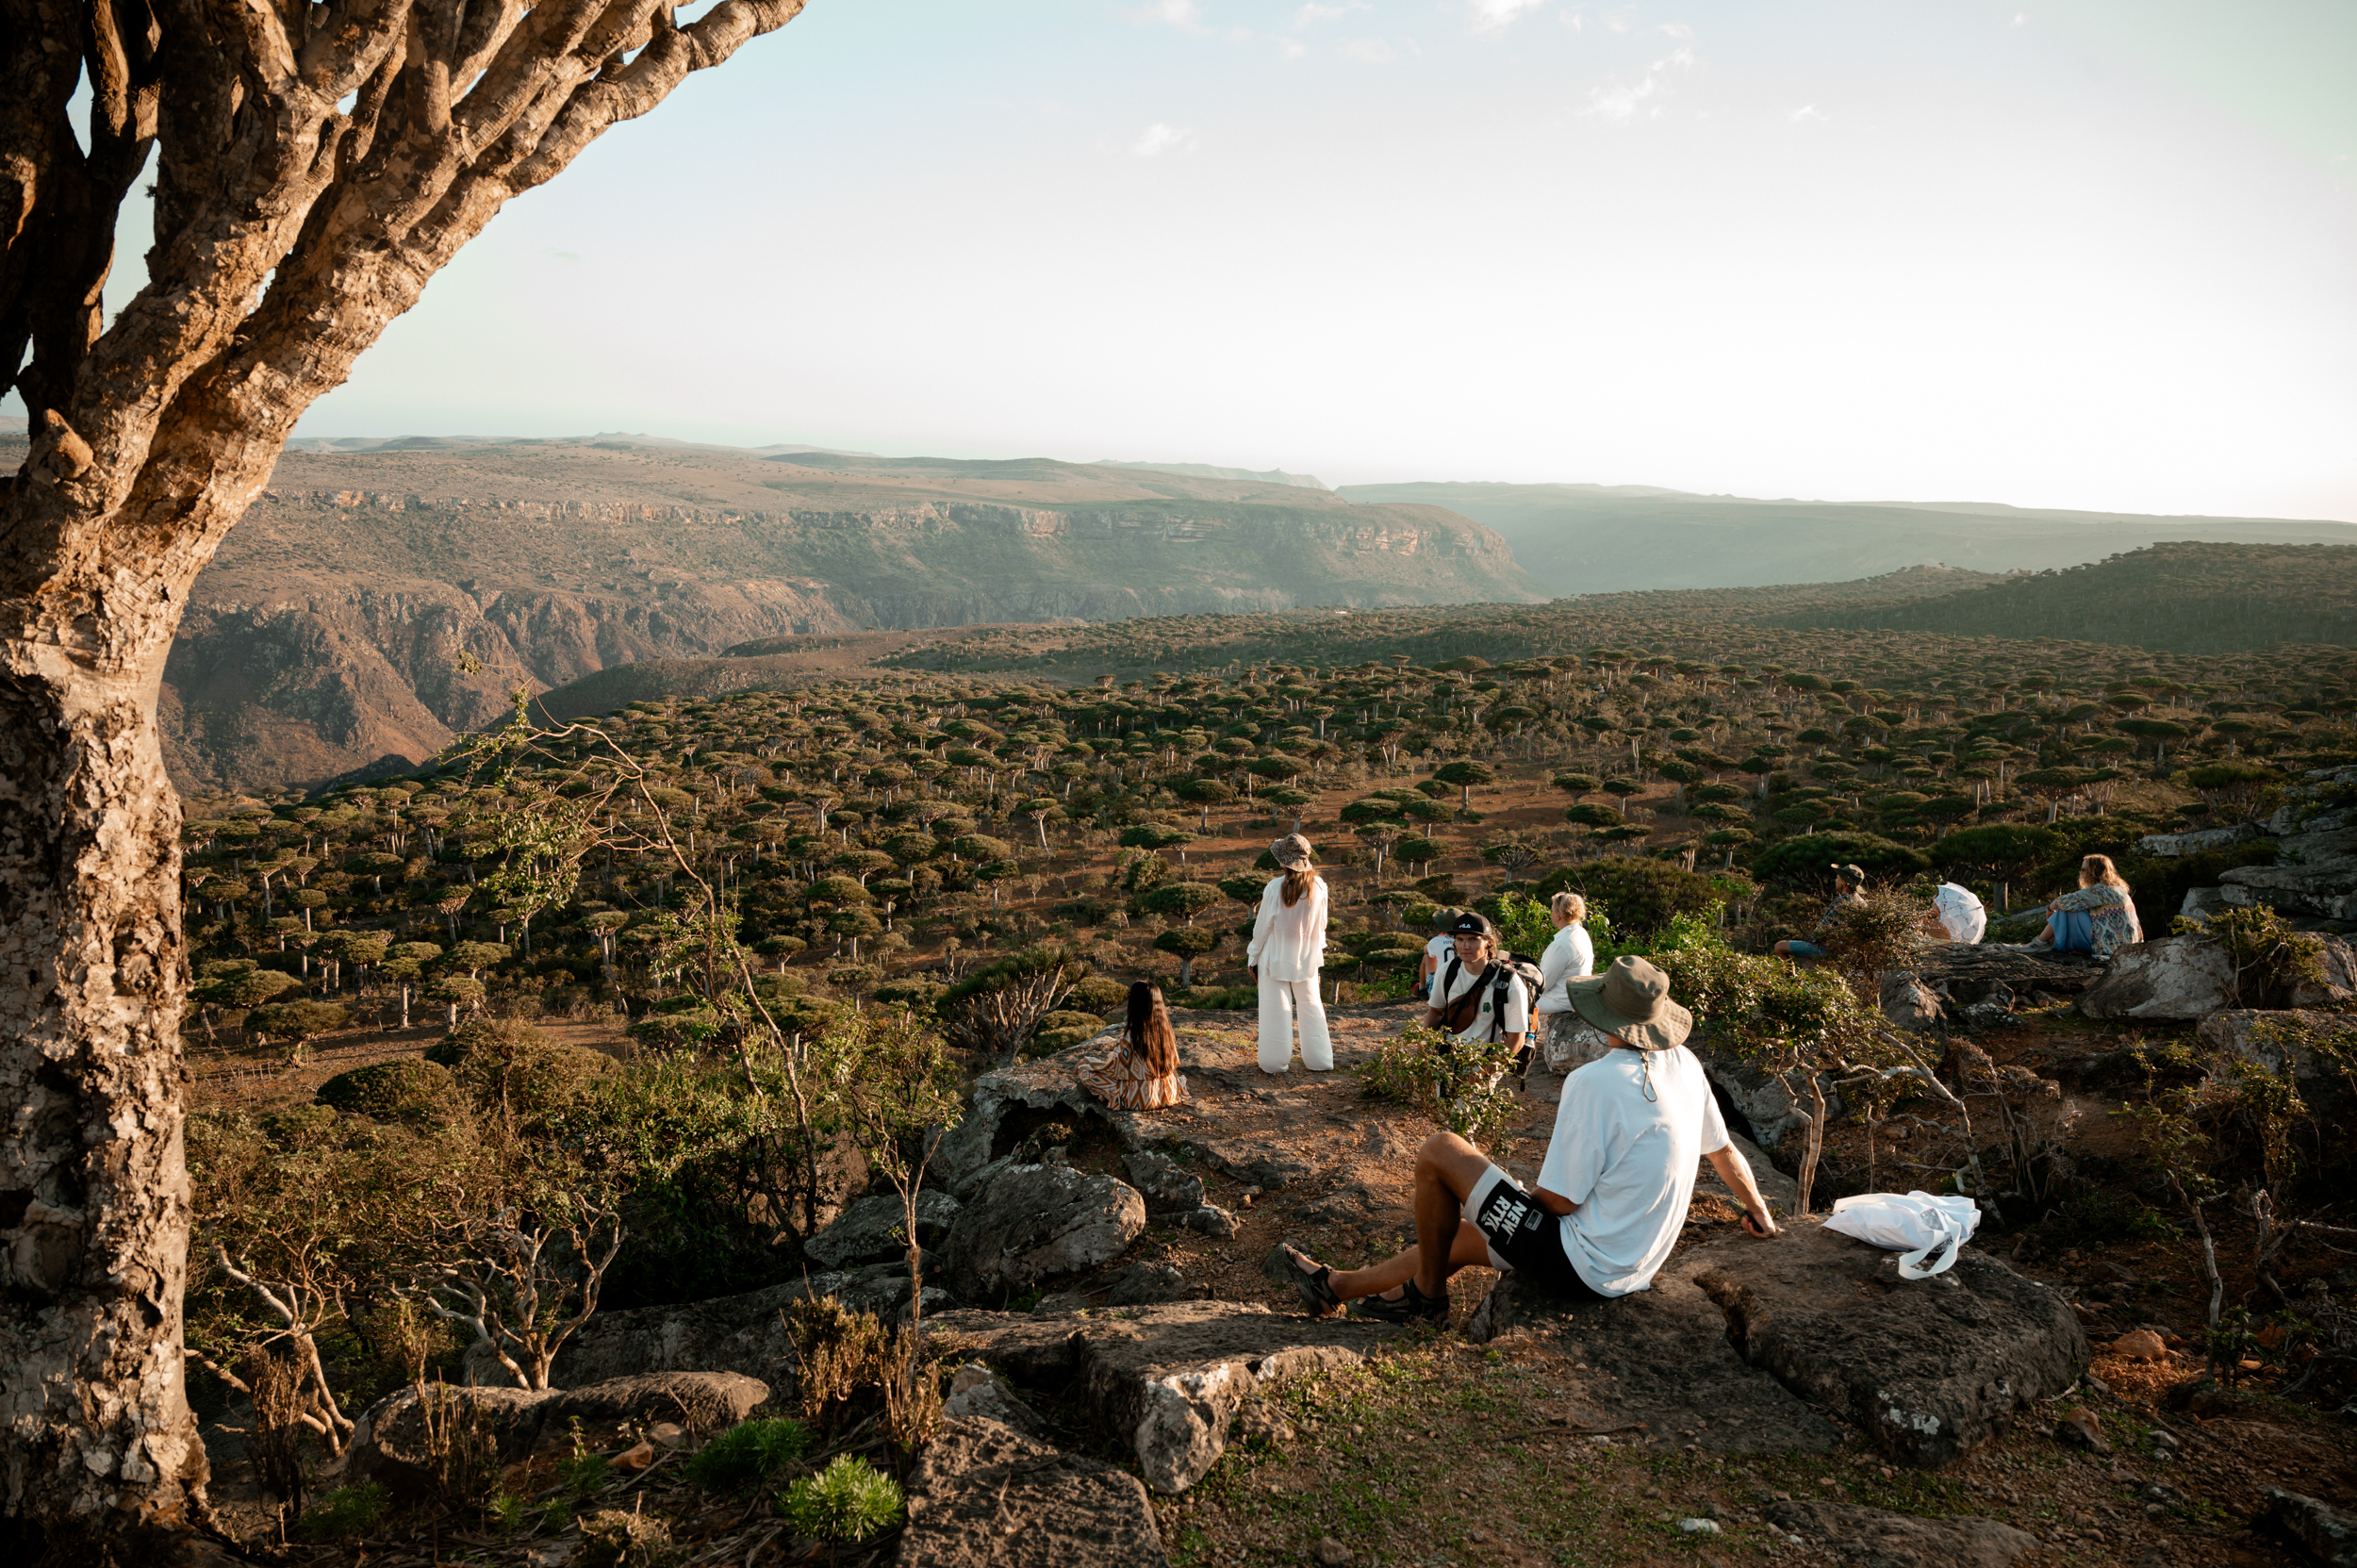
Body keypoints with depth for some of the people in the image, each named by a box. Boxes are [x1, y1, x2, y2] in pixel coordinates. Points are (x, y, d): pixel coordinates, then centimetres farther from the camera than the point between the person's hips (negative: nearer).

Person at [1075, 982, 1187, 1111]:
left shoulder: (1132, 1037, -26)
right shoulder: (1168, 1033, -10)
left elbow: (1112, 1068, -14)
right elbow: (1174, 1063, 6)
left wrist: (1083, 1064, 4)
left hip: (1139, 1100, -6)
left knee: (1085, 1068, 1)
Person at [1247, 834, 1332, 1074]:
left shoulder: (1275, 888, -21)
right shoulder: (1319, 886, -10)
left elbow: (1262, 926, -12)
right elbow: (1321, 924, 2)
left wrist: (1253, 957, 0)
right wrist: (1318, 947, 20)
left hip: (1277, 957, -4)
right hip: (1307, 957, 4)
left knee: (1276, 1009, 7)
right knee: (1311, 1006, 16)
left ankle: (1276, 1061, 15)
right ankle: (1318, 1059, 23)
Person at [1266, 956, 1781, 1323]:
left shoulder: (1593, 1083, -24)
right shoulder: (1685, 1064, -1)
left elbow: (1559, 1200, -20)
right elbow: (1723, 1150, 14)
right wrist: (1759, 1209, 32)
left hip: (1579, 1267, -9)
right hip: (1632, 1269, 9)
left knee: (1438, 1152, -4)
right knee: (1463, 1235, 22)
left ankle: (1426, 1291, 15)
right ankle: (1334, 1285, 32)